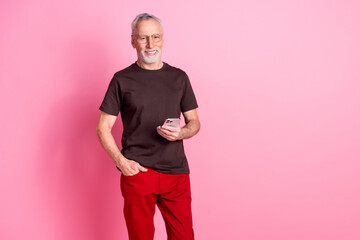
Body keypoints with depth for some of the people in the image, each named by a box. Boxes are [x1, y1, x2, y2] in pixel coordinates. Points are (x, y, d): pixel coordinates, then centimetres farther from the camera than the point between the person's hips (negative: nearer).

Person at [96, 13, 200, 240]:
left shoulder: (179, 77, 10)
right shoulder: (122, 80, 3)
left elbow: (194, 123, 14)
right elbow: (103, 127, 3)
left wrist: (180, 133, -9)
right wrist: (121, 161, -10)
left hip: (176, 172, 2)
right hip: (138, 171, -2)